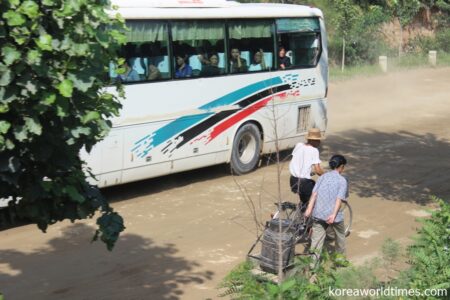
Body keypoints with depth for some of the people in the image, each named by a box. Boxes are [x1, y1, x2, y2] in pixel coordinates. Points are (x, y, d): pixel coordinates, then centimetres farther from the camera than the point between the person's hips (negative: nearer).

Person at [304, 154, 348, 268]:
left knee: (316, 239, 3)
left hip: (318, 213, 3)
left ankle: (312, 264, -3)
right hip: (333, 214, -3)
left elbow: (314, 193, -1)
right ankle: (341, 259, 35)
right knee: (340, 237, 21)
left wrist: (309, 208, -6)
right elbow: (339, 199, -13)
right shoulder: (342, 180, -2)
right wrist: (333, 214, -20)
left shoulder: (323, 177, 10)